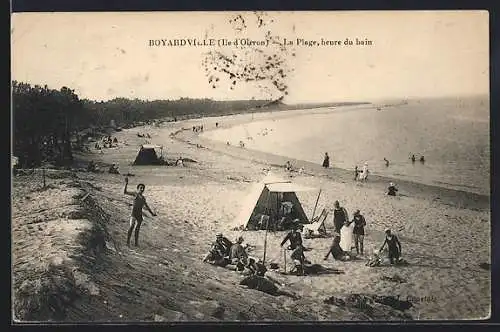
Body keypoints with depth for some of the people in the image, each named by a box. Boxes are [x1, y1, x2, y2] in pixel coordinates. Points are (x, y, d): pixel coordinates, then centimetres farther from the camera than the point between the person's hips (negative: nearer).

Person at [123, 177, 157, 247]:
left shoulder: (143, 198, 19)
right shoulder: (135, 194, 4)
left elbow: (146, 206, 31)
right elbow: (125, 192, -3)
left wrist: (152, 213, 33)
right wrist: (126, 184, -13)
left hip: (140, 214, 6)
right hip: (134, 213, -6)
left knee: (137, 229, 9)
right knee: (131, 226, -18)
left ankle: (136, 243, 16)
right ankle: (128, 241, -15)